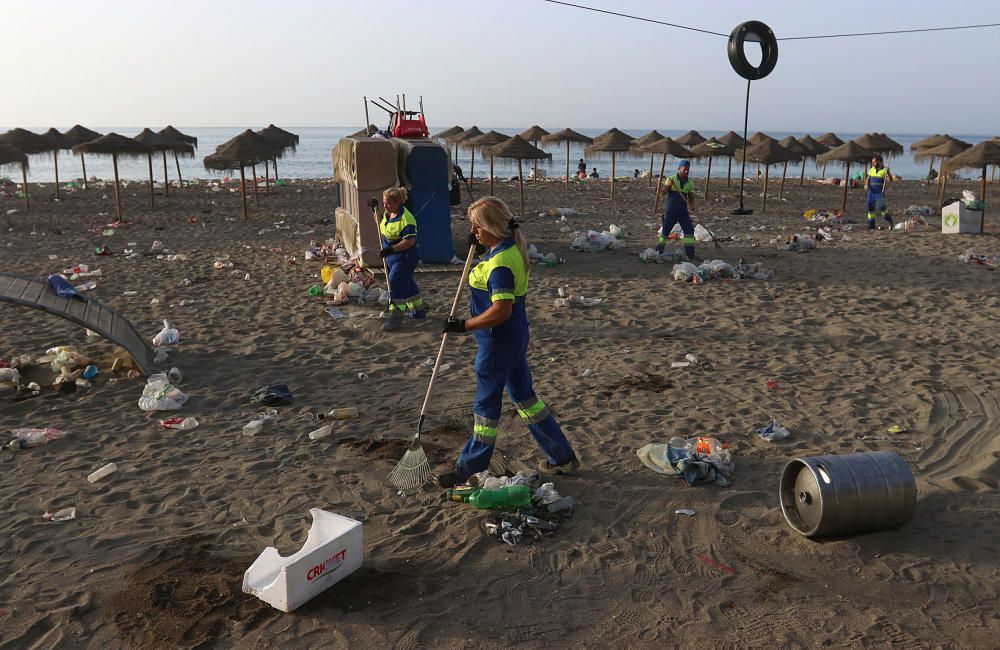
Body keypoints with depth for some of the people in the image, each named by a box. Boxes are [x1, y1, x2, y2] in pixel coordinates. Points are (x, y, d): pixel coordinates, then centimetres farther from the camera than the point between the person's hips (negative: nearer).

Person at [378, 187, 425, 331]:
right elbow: (382, 230, 24)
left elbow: (410, 241, -27)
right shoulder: (387, 214, 6)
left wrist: (391, 249, -31)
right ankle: (418, 309, 37)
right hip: (392, 257, 10)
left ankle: (395, 318, -2)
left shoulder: (406, 218, -23)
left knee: (396, 284, -9)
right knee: (406, 283, 20)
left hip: (405, 257, -10)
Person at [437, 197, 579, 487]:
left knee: (486, 402, 4)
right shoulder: (513, 246, 6)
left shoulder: (500, 262, -26)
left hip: (498, 341, -10)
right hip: (516, 335, 10)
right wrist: (480, 242, 19)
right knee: (523, 394, 19)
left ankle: (470, 467, 21)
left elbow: (501, 311, -31)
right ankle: (562, 457, 27)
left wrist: (463, 325, -23)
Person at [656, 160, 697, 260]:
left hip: (683, 211, 3)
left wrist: (691, 205, -10)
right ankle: (658, 251, 18)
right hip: (671, 211, -3)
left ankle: (690, 254, -1)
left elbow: (691, 197, 11)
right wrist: (668, 186, -27)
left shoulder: (690, 183, 4)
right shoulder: (671, 179, -4)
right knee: (665, 231, 3)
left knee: (689, 230, -6)